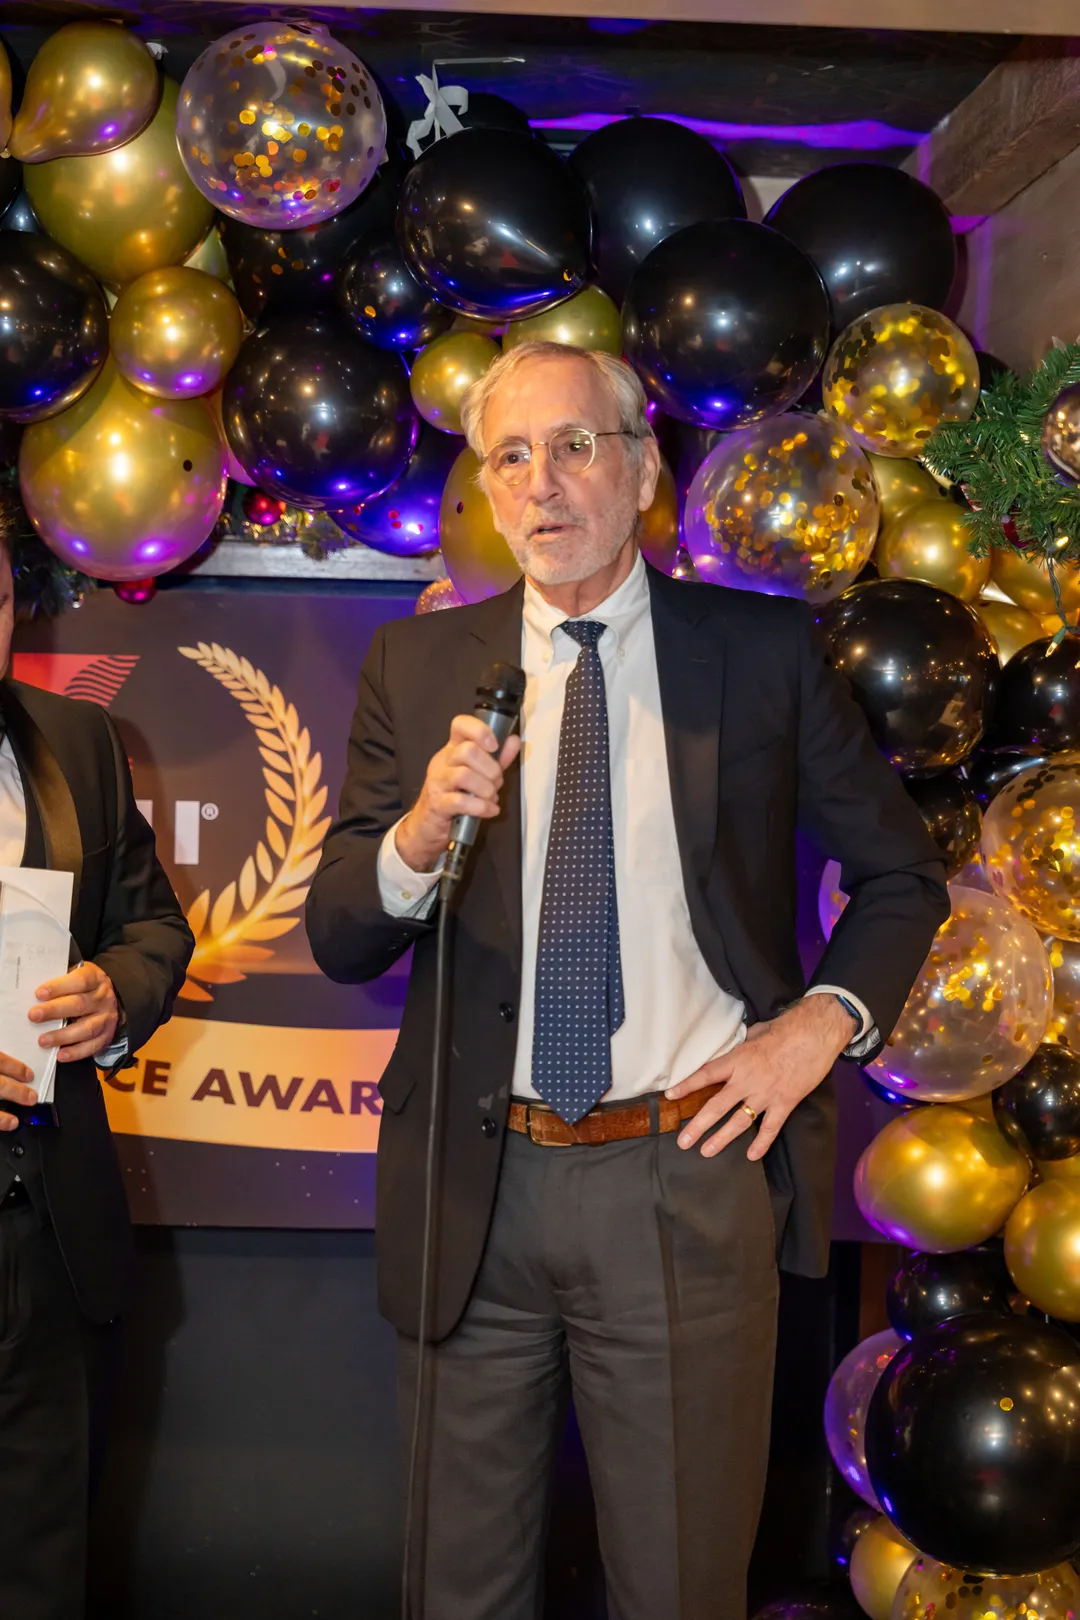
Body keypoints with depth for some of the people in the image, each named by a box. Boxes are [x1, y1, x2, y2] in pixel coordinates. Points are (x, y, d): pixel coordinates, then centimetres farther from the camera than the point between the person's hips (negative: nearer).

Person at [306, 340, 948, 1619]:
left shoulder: (764, 651, 0)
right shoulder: (416, 667, 4)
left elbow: (902, 874, 10)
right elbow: (337, 938, 0)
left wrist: (821, 1025, -6)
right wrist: (419, 833, -20)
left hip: (687, 1178, -1)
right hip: (474, 1189, 2)